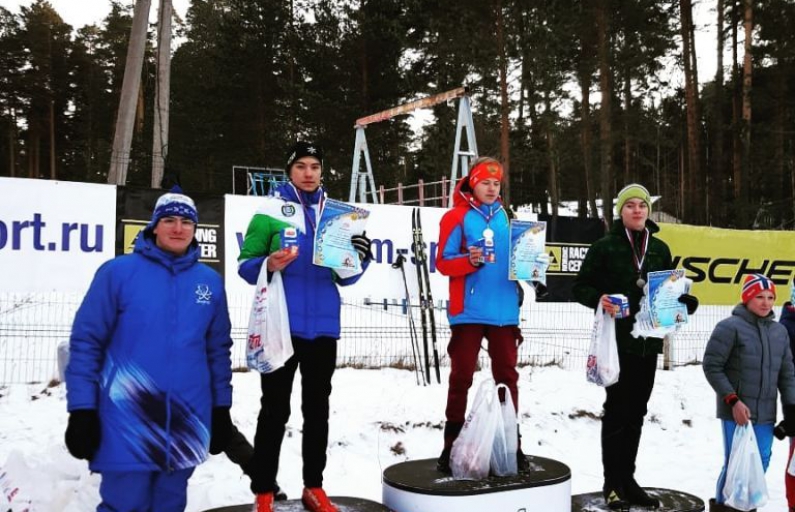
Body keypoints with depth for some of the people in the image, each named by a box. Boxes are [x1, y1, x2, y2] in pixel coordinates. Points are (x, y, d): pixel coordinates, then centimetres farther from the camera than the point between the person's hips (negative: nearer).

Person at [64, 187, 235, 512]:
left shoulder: (210, 281, 6)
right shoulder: (118, 272, -4)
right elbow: (86, 342, -3)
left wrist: (221, 408, 12)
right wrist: (81, 410, -7)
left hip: (187, 424, 3)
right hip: (127, 424, -3)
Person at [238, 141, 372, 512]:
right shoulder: (270, 210, -2)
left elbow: (343, 277, 11)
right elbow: (245, 264, -3)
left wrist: (359, 258, -9)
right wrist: (268, 265, -24)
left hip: (323, 326, 4)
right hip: (281, 325, -4)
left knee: (317, 408, 12)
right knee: (275, 409, 2)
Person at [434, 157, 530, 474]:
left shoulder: (506, 217, 12)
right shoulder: (457, 217, -2)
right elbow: (442, 262, -6)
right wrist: (470, 260, -23)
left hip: (504, 310, 5)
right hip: (469, 311, -4)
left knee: (507, 375, 10)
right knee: (461, 377, 1)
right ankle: (451, 446, 9)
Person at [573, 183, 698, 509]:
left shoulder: (660, 249, 11)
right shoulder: (605, 246, -3)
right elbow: (580, 286, -4)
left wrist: (683, 303, -5)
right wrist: (599, 299, -24)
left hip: (648, 340, 5)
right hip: (616, 340, -5)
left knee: (636, 411, 11)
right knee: (617, 410, 0)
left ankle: (627, 480, 22)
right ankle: (612, 484, 10)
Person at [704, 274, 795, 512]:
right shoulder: (730, 327, -9)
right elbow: (712, 366, -9)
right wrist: (733, 400, -13)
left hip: (766, 414, 6)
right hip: (736, 412, -6)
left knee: (760, 463, 10)